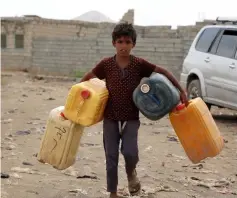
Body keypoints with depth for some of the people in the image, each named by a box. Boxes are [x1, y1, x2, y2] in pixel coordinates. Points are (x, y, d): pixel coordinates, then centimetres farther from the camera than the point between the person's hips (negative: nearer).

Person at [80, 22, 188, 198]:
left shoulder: (139, 64, -8)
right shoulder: (106, 64, -7)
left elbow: (163, 72, 0)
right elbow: (87, 78, 8)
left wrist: (181, 91, -3)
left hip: (131, 118, -1)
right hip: (110, 118, 1)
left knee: (130, 152, -17)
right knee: (111, 157, 4)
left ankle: (131, 172, 19)